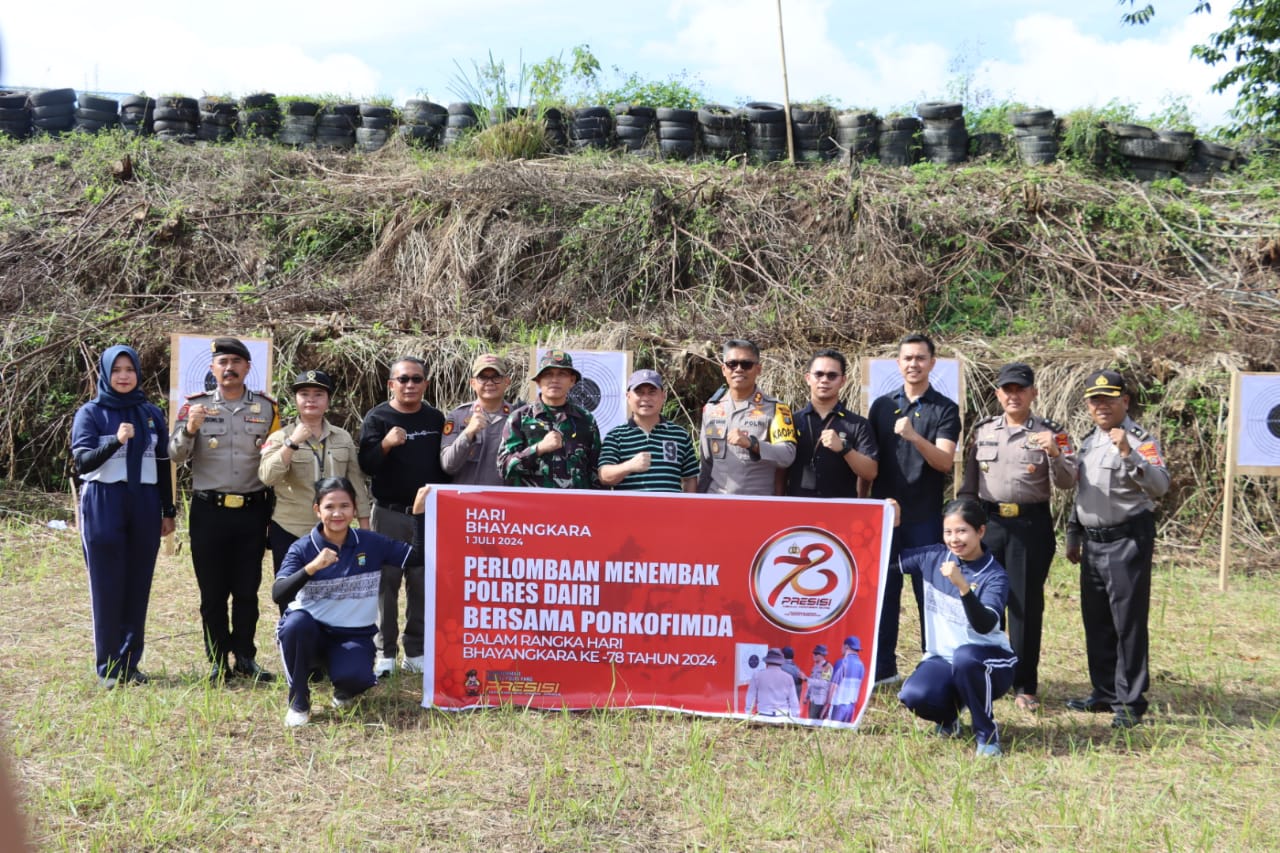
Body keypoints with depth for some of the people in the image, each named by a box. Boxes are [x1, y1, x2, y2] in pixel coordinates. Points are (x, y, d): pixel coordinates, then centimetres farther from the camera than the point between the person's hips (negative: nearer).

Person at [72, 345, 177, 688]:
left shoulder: (152, 414, 9)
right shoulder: (90, 413, -1)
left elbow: (163, 465, 12)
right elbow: (82, 460, -13)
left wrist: (168, 511, 10)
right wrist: (116, 441, -29)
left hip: (144, 506, 3)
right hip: (103, 507, -3)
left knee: (138, 587, 5)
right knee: (107, 588, -1)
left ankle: (130, 662, 13)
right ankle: (108, 667, 7)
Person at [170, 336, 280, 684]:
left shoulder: (266, 407, 7)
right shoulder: (195, 406, 3)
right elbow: (175, 455, -4)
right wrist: (190, 430, -21)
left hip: (253, 509, 1)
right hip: (209, 510, -1)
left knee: (247, 590, 6)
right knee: (213, 591, 4)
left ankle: (245, 657, 16)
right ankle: (219, 661, 13)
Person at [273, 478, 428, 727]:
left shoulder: (371, 543, -2)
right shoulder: (302, 549, -7)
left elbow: (418, 556, -2)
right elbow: (279, 595, -19)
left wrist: (419, 512, -11)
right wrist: (312, 567, -34)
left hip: (354, 635, 0)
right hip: (310, 633, 0)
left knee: (355, 677, -32)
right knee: (296, 623, -36)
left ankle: (344, 690, 11)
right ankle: (298, 702, -11)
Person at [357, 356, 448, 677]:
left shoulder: (435, 419, 9)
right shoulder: (377, 418, -1)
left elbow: (445, 464, 15)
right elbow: (366, 464, -11)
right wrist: (385, 444, -30)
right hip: (389, 514, -3)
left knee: (423, 584, 4)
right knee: (386, 582, 0)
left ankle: (416, 652, 11)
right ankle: (384, 653, 6)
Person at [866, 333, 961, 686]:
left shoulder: (945, 409, 0)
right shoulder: (881, 406, 8)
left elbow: (945, 461, -13)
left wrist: (914, 436, -29)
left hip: (925, 518, -3)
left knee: (930, 593, 2)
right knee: (882, 590, 6)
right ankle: (882, 667, 14)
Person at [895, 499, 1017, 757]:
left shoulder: (994, 576, -13)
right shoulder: (934, 557, 0)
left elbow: (985, 626, -29)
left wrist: (962, 586, -43)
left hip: (988, 662, -3)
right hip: (942, 658, 3)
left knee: (964, 657, -38)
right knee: (914, 696, -27)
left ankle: (987, 733, -14)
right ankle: (949, 712, 11)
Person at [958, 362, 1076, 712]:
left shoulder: (1050, 433, 0)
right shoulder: (982, 431, 9)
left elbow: (1066, 482, -7)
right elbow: (968, 483, 13)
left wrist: (1054, 453, -24)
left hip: (1031, 525, -3)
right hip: (988, 523, 3)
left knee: (1027, 605, 1)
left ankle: (1025, 686, 10)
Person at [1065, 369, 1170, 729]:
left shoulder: (1140, 440, -11)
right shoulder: (1089, 441, 14)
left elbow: (1160, 485, -26)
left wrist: (1129, 455, -37)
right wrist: (1073, 535, 24)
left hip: (1127, 540, -8)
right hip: (1093, 541, 8)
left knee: (1128, 623, -4)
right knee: (1096, 622, 14)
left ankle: (1130, 702, 3)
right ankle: (1104, 693, 26)